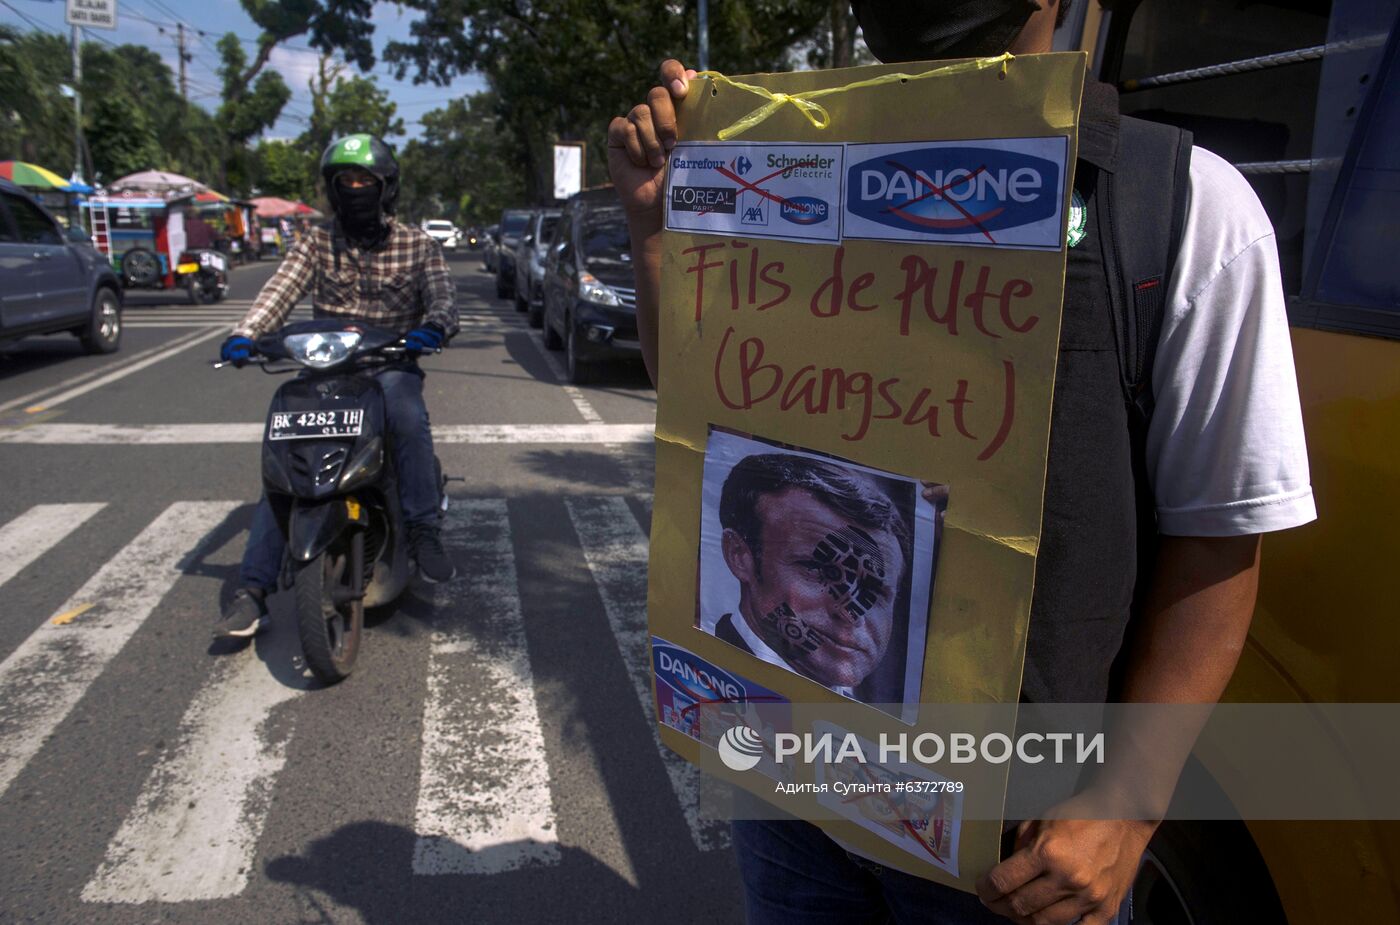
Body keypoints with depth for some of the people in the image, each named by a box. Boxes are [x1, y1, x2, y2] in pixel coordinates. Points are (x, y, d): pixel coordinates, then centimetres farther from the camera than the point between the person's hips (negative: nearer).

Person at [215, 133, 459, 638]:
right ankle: (253, 589, -13)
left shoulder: (417, 245, 7)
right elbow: (280, 290, -4)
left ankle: (423, 534, -25)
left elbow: (442, 298, -7)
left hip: (391, 366, -2)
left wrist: (434, 326, -33)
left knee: (409, 419, -37)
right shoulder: (317, 243, 11)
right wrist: (245, 334, -24)